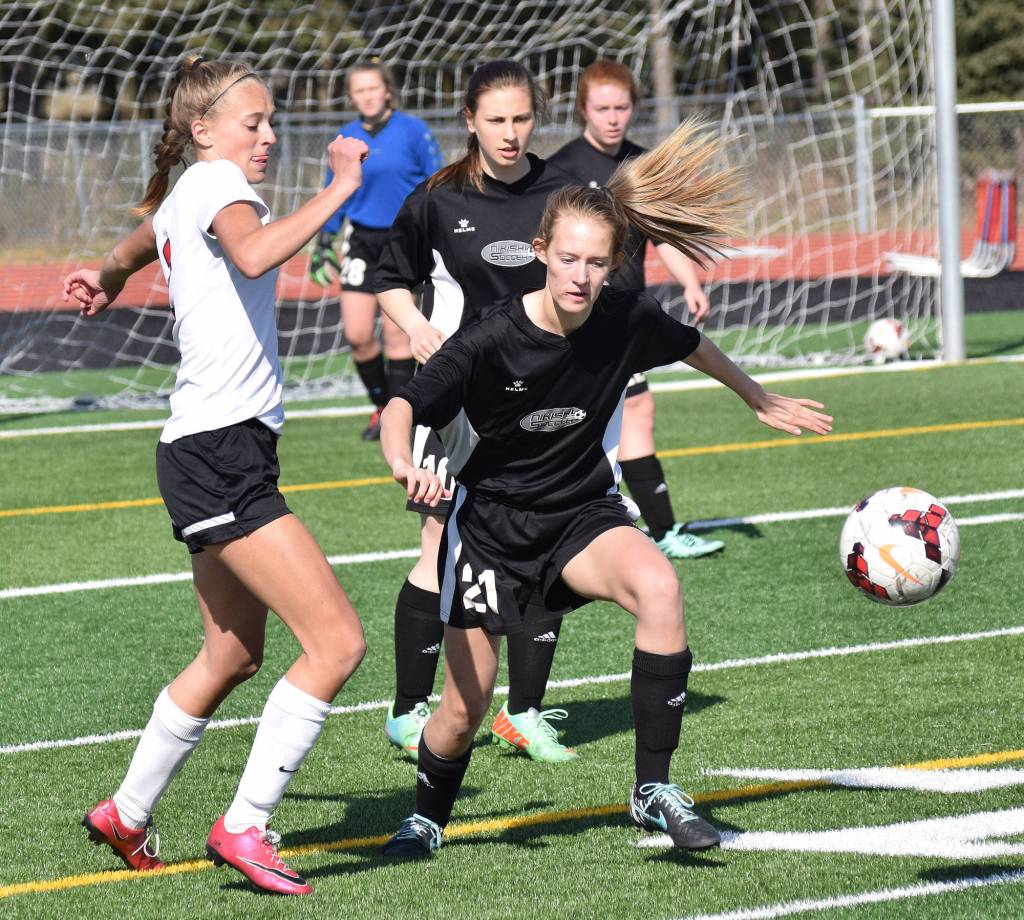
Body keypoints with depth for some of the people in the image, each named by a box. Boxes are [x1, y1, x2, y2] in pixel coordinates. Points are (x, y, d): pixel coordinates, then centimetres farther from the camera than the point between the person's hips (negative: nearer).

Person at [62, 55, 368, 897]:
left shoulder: (180, 203, 19)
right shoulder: (215, 182, -10)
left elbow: (142, 240, 42)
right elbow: (254, 254, -32)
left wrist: (105, 280, 59)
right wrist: (340, 189, -26)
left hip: (207, 454, 11)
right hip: (220, 452, -11)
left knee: (233, 655, 22)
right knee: (338, 641, -15)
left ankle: (127, 814, 34)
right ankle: (244, 827, -12)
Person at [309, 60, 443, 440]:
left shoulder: (412, 131, -5)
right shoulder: (346, 138, 5)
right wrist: (324, 243, 14)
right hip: (361, 240, 3)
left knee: (395, 331, -6)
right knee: (357, 335, -3)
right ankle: (382, 406, 17)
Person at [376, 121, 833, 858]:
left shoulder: (627, 320, -12)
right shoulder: (492, 341, -22)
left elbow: (692, 347, 10)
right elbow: (402, 409, -25)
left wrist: (763, 401, 25)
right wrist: (405, 463, -47)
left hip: (582, 513, 2)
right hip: (491, 522, -2)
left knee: (658, 585, -30)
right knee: (465, 708, -1)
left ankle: (654, 790, -22)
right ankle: (428, 819, 33)